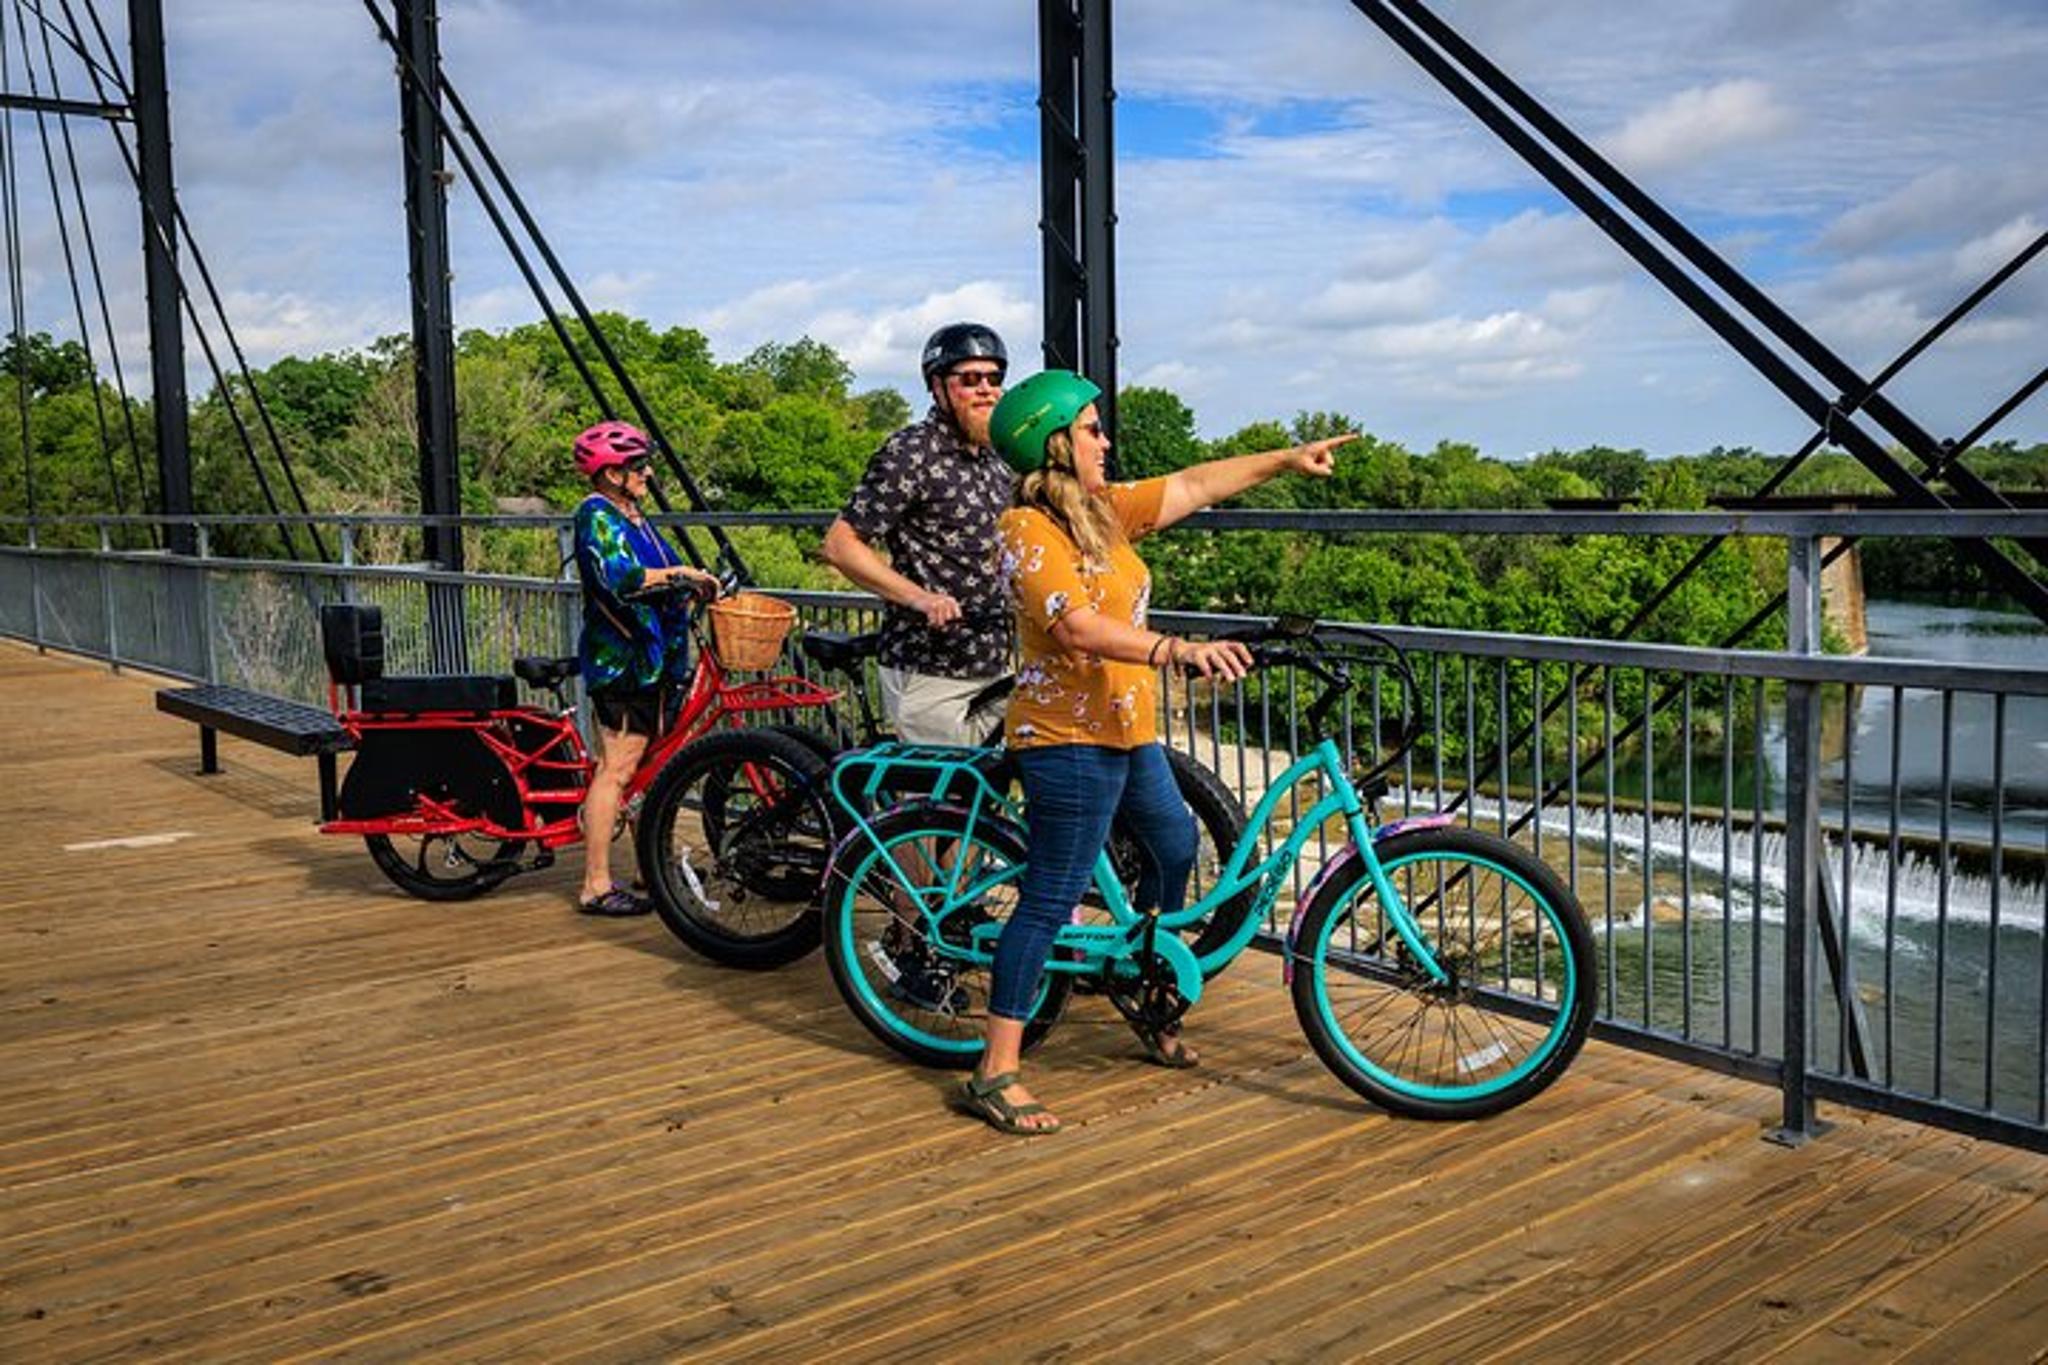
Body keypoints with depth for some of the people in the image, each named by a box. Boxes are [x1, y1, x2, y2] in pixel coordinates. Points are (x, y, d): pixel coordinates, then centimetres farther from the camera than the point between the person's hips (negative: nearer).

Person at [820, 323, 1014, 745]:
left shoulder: (996, 460, 14)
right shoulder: (911, 453, -11)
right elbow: (840, 544, -15)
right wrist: (919, 598, -25)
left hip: (994, 670, 8)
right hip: (930, 673, -8)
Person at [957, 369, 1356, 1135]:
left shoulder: (1103, 509, 10)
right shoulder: (1028, 530, -17)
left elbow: (1194, 485, 17)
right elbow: (1079, 628, -30)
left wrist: (1287, 461, 19)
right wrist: (1176, 651, -40)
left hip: (1125, 732, 10)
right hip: (1069, 738, -10)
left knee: (1176, 848, 24)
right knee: (1051, 898, -9)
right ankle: (994, 1077, -2)